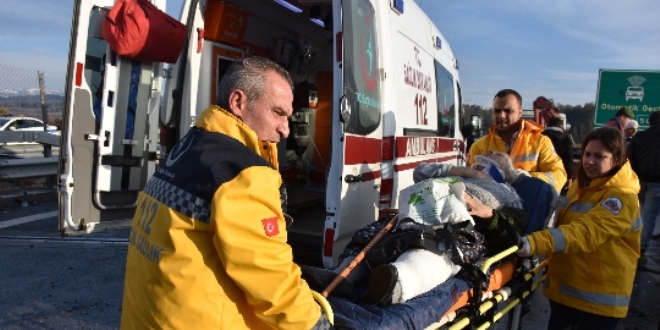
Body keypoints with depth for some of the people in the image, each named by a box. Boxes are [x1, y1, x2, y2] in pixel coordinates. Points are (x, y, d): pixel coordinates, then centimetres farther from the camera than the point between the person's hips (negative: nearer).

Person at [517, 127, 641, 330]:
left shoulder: (623, 198, -18)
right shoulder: (581, 186, 8)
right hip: (564, 286, 7)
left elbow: (586, 232, -36)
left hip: (599, 297, -7)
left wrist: (536, 242, -49)